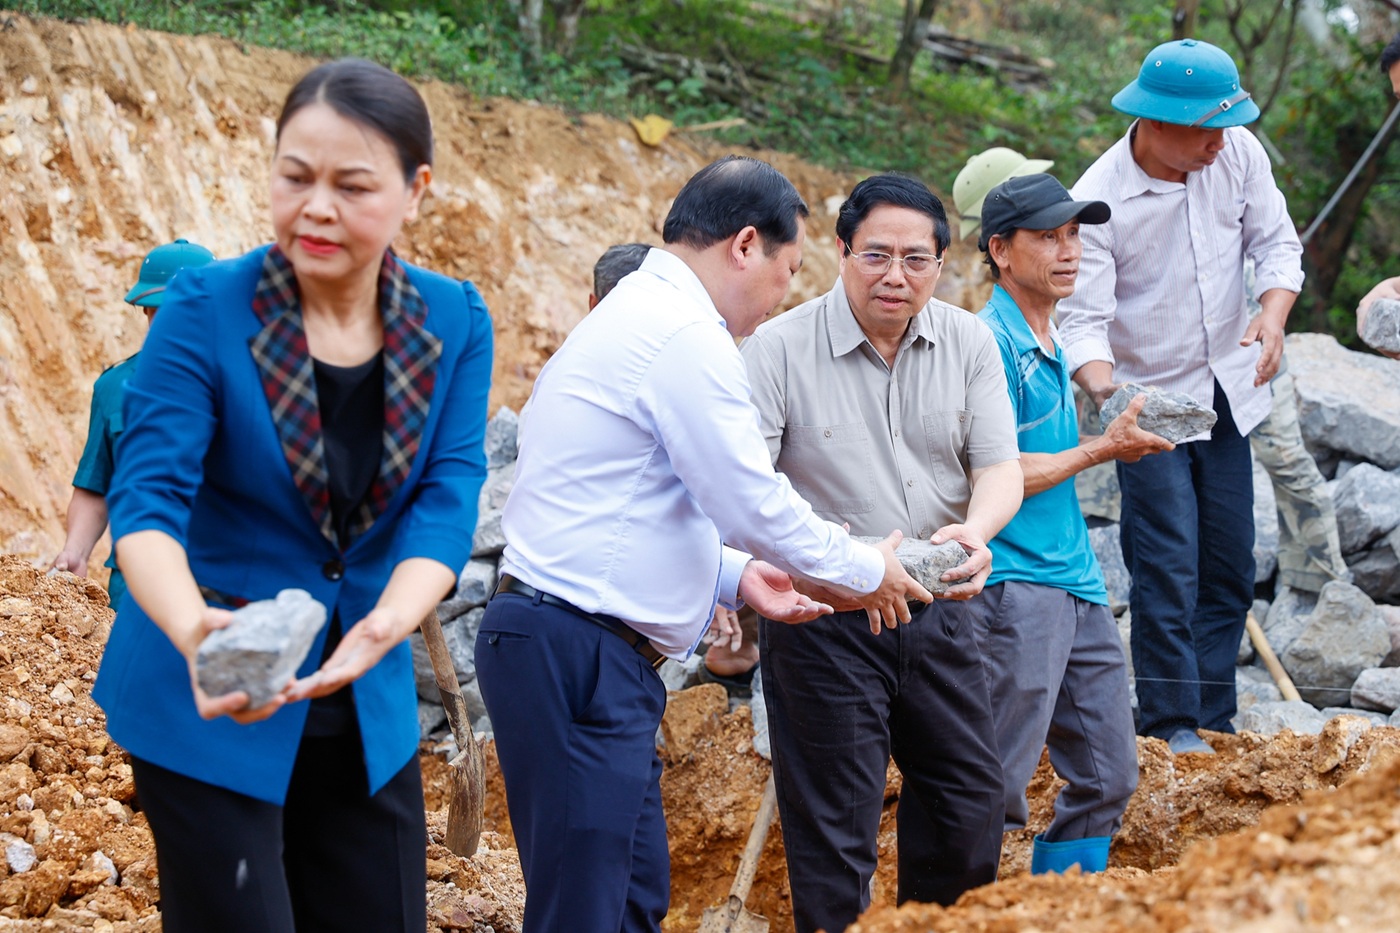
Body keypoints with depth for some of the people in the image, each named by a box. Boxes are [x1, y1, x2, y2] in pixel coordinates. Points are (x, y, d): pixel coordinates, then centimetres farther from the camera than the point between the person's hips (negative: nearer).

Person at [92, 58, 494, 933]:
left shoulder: (455, 324, -3)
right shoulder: (205, 308, -13)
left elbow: (449, 496, -11)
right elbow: (147, 496, -20)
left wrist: (388, 624, -31)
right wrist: (193, 631, -41)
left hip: (366, 708, 4)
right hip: (210, 707, -4)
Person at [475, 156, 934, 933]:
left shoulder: (631, 317, 20)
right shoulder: (685, 335, -14)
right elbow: (755, 504, -12)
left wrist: (734, 576, 20)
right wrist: (868, 572, 3)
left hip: (566, 647, 11)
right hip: (576, 654, -11)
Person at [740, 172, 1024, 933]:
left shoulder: (969, 343, 2)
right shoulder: (779, 348, -11)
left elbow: (1001, 467, -3)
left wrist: (976, 529, -26)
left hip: (935, 611, 5)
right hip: (821, 615, -5)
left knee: (971, 799, 14)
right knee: (835, 827, 2)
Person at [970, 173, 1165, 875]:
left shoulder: (1051, 343, 17)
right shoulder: (990, 343, -12)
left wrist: (1109, 426, 12)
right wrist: (1101, 449, -8)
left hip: (1078, 585, 9)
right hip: (1015, 586, -9)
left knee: (1109, 777, 11)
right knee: (995, 790, -8)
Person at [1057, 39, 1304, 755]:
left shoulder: (1238, 152, -8)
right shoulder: (1097, 200, -22)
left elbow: (1276, 243, -1)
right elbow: (1083, 320, -23)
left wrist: (1273, 317, -21)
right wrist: (1105, 394, -41)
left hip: (1229, 393, 5)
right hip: (1150, 407, -5)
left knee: (1231, 567, 10)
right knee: (1168, 571, -8)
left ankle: (1214, 718, 21)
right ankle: (1171, 724, 3)